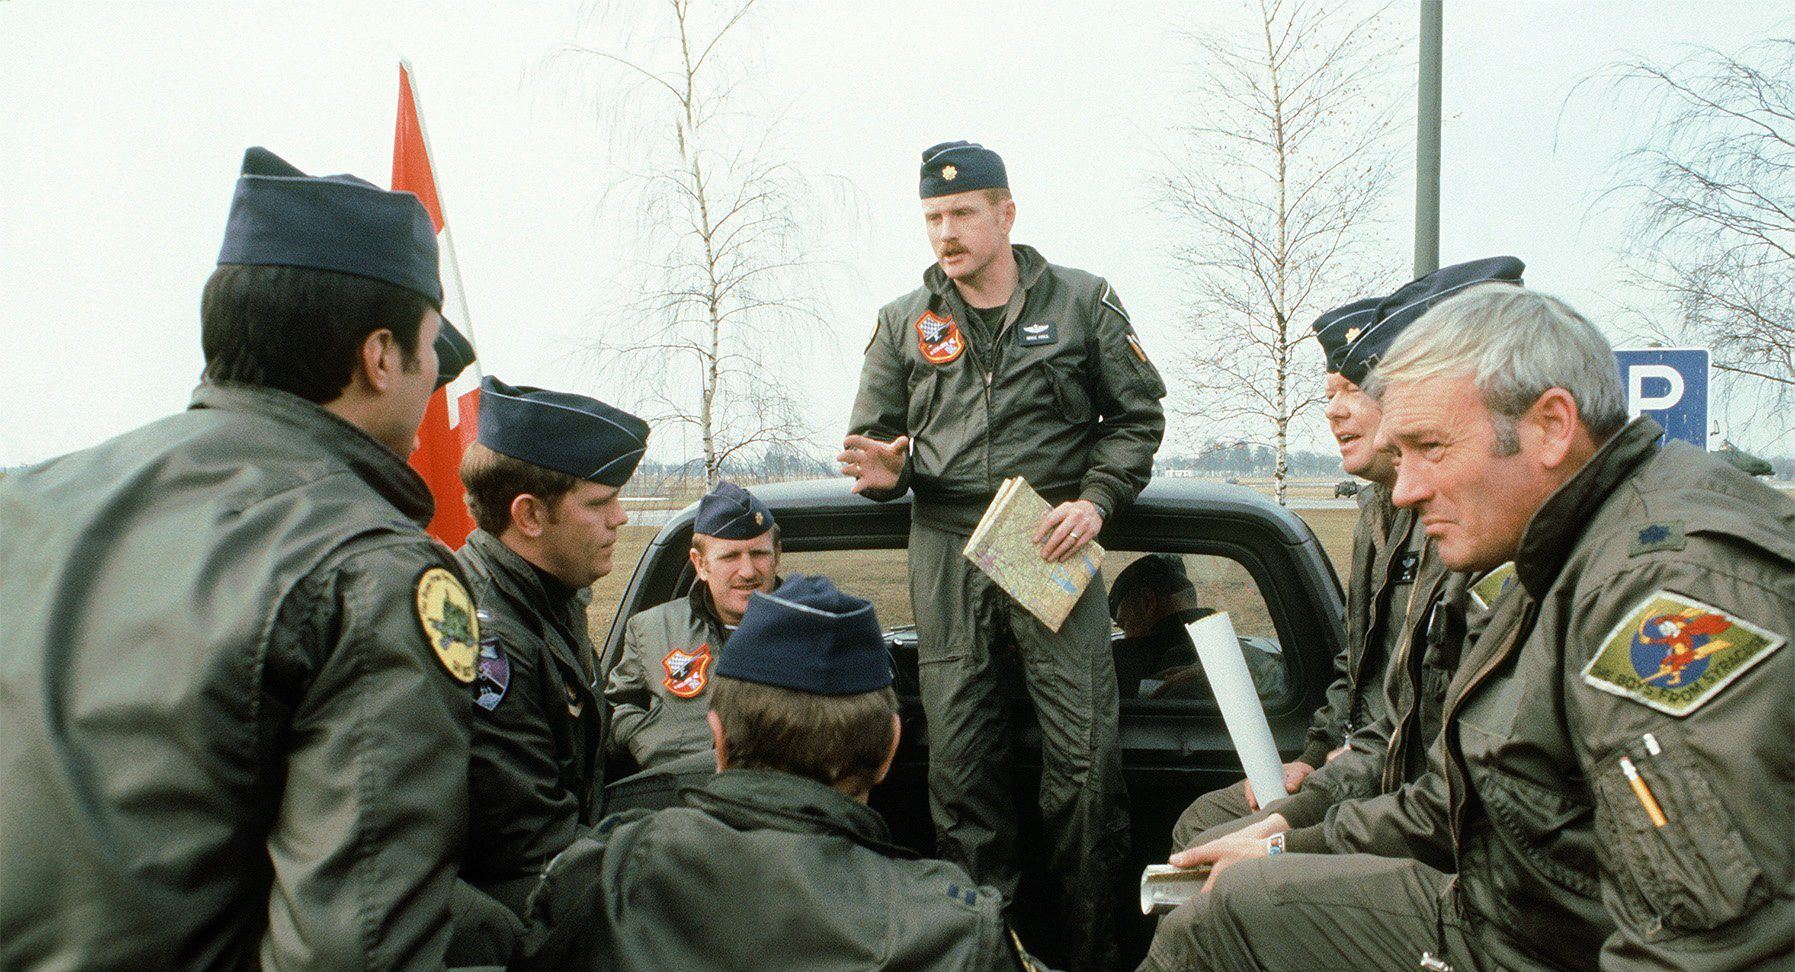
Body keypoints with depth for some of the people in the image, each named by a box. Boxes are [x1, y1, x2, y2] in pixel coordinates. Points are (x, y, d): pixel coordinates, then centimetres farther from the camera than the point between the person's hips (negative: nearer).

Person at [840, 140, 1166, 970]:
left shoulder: (1081, 301, 6)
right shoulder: (904, 321, 12)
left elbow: (1137, 416, 9)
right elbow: (874, 435, 16)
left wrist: (1096, 499, -6)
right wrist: (884, 471, -8)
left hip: (1051, 542, -2)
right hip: (945, 550, 2)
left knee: (1086, 753, -5)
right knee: (958, 754, 4)